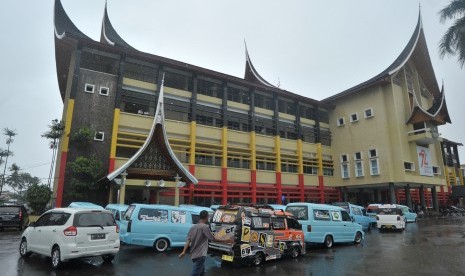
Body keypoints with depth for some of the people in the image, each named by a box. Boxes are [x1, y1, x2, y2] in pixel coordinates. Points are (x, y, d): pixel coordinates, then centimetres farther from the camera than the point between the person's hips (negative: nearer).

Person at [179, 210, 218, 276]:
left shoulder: (193, 227, 8)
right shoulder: (205, 227, -13)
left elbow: (188, 240, 1)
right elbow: (212, 239, -7)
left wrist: (184, 251, -5)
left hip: (194, 254, 8)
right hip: (200, 255, -8)